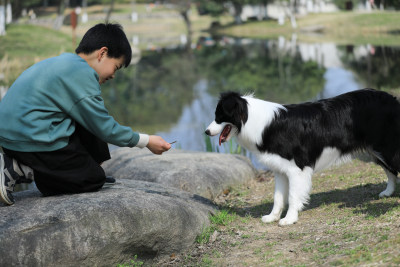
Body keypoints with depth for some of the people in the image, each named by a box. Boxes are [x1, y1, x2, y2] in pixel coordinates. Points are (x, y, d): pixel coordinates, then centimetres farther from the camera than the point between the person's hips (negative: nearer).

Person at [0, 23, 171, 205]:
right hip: (32, 141, -10)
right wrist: (146, 141, 0)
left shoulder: (62, 62, 17)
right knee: (93, 180, -1)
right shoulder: (81, 73, -13)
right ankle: (20, 171, -8)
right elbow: (104, 128, -10)